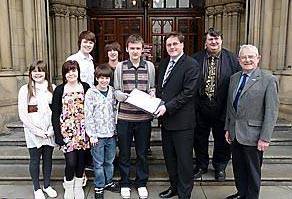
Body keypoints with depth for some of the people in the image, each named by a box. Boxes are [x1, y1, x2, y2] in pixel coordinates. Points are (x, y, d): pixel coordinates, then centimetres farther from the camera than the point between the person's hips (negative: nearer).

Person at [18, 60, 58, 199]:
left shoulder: (52, 88, 0)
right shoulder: (25, 90, -5)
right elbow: (22, 115, -8)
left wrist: (52, 129, -9)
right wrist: (37, 130, -13)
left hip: (49, 132, 2)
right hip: (33, 132, -2)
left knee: (48, 158, 14)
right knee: (35, 160, 10)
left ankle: (47, 185, 32)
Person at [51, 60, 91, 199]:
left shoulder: (85, 87, 2)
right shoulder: (59, 90, -2)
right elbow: (55, 114, -1)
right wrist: (57, 135, -6)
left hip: (83, 129, 2)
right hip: (67, 129, -2)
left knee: (81, 159, 9)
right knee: (71, 161, -5)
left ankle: (78, 186, 30)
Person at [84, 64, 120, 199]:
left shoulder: (112, 91, 4)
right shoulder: (91, 93, -9)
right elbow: (88, 115, -10)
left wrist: (116, 128, 7)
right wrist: (91, 134, -12)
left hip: (111, 133, 4)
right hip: (98, 134, -4)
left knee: (110, 161, 16)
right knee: (98, 163, 7)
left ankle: (108, 182, 34)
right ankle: (99, 186, 24)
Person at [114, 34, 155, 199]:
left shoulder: (149, 66, 4)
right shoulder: (120, 67, 2)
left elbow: (153, 88, 9)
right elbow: (116, 91, 2)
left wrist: (151, 97, -11)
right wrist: (126, 96, -17)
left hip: (144, 116, 1)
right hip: (125, 116, 0)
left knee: (142, 153, 12)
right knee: (124, 152, 12)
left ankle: (142, 183, 30)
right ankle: (125, 184, 30)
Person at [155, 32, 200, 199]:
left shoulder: (191, 64, -11)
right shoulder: (164, 63, 13)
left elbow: (188, 92, -17)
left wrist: (167, 107, -20)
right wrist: (157, 102, 2)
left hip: (182, 120, -7)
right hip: (165, 118, 7)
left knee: (184, 159, 6)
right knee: (169, 157, 18)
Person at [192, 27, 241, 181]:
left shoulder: (232, 59, -3)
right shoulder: (195, 59, -2)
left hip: (222, 108, 0)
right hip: (200, 107, 1)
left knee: (222, 139, 15)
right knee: (200, 139, 15)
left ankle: (220, 167, 37)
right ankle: (201, 165, 36)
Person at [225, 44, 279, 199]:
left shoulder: (268, 80, -10)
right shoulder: (234, 78, 8)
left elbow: (271, 111, -13)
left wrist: (265, 138, -15)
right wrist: (228, 128, 9)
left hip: (253, 134, -5)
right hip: (235, 133, 5)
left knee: (253, 170, 12)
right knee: (238, 167, 18)